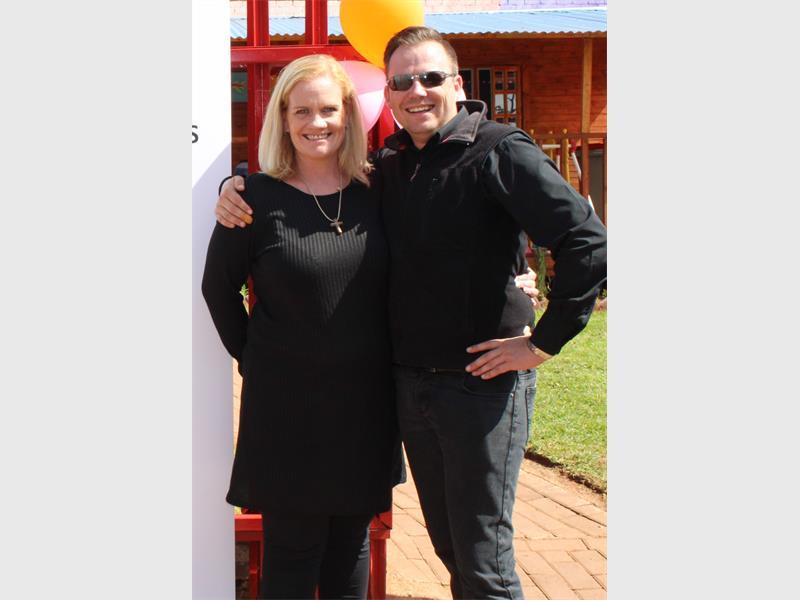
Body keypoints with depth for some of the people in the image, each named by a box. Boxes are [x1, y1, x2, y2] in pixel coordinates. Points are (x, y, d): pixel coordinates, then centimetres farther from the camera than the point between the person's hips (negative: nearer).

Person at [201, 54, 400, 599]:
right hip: (287, 403, -3)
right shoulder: (259, 197, -7)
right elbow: (219, 287, 2)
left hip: (365, 400, 4)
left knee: (351, 542, 15)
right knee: (292, 552, 6)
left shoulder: (374, 193, 3)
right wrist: (251, 358, 2)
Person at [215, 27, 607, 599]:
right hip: (411, 383, 7)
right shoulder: (387, 166, 9)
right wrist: (238, 186, 3)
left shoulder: (499, 151, -12)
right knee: (448, 546, 18)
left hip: (484, 384, -6)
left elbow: (587, 243, -19)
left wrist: (543, 342, -15)